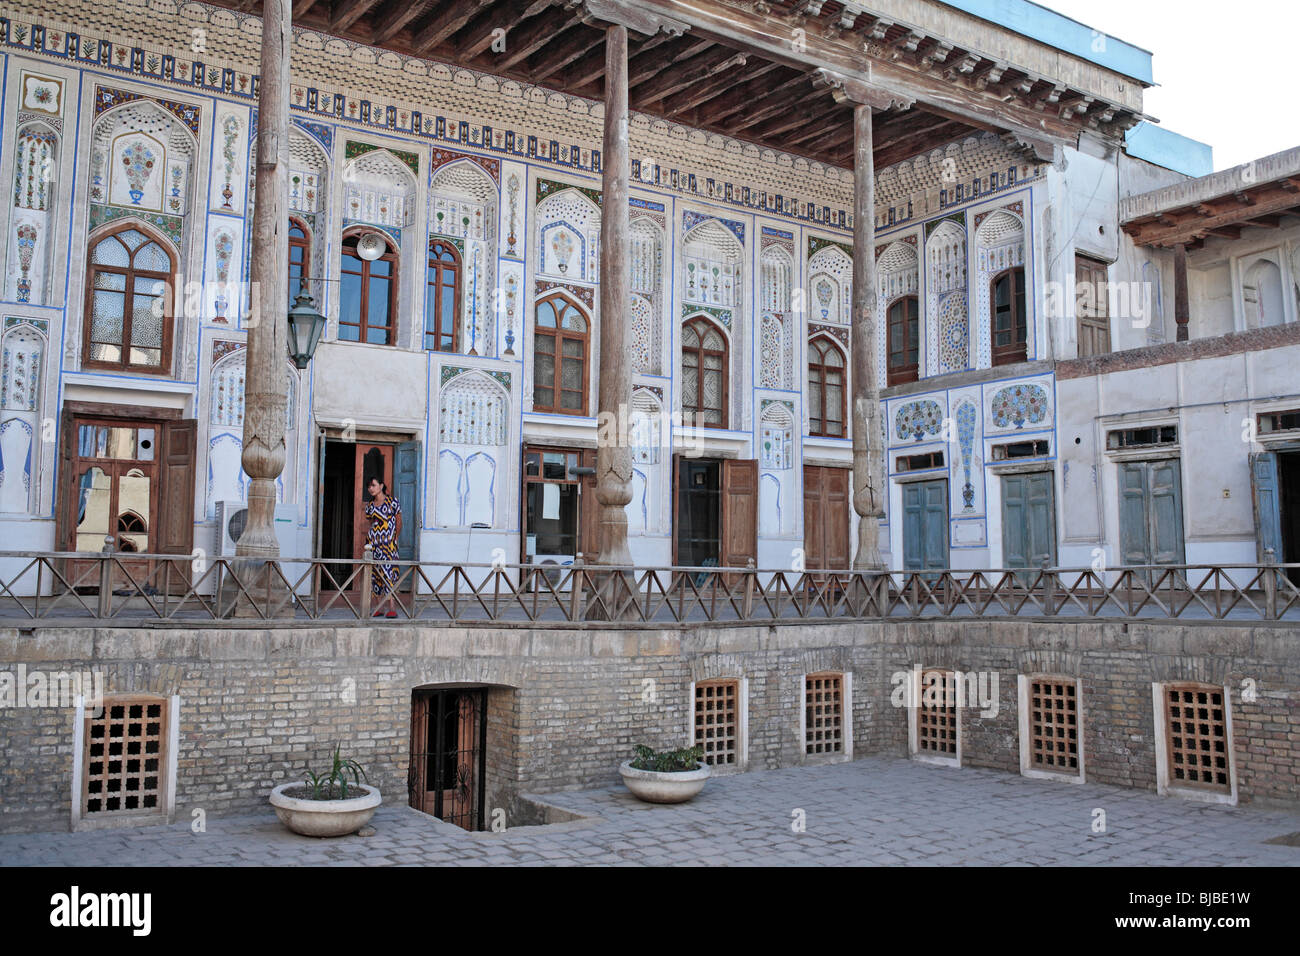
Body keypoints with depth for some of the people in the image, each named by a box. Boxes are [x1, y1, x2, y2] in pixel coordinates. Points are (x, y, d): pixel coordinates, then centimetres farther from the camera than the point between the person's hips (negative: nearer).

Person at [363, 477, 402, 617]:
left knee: (388, 570, -13)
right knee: (375, 572, 2)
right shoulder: (370, 505, 13)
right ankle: (380, 607, 6)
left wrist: (394, 538, 3)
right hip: (373, 542, 5)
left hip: (388, 542, -5)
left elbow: (398, 522, 5)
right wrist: (370, 535, 11)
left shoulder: (392, 501, 1)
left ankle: (392, 608, -17)